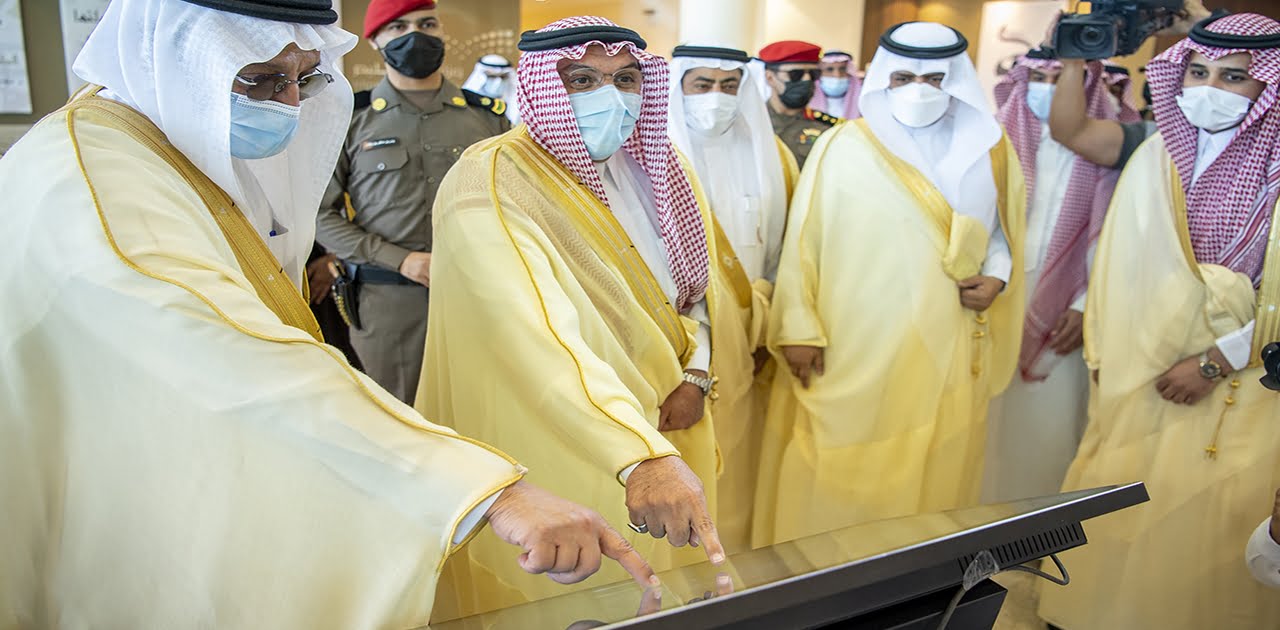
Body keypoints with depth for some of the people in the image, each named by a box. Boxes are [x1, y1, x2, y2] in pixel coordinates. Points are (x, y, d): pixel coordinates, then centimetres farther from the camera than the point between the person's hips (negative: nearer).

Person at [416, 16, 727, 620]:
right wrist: (642, 456, -51)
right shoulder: (489, 183, -24)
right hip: (555, 462, -6)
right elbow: (534, 330, -39)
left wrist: (697, 374, -7)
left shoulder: (653, 168, 0)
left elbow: (696, 279, 11)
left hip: (669, 434, 7)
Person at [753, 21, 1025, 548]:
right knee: (833, 484, 3)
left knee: (931, 477, 12)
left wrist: (997, 277, -3)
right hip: (850, 352, -3)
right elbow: (803, 241, -3)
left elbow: (1004, 232, 17)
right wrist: (799, 328, -8)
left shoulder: (990, 151, 7)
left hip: (945, 353, 3)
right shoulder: (843, 147, -4)